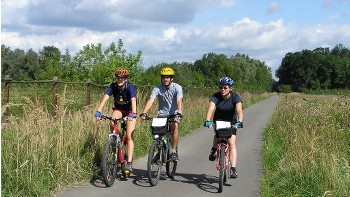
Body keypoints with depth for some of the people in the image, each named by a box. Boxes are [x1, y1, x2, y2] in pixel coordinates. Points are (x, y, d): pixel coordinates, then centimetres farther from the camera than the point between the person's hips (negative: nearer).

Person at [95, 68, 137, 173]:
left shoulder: (129, 87, -25)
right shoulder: (113, 86, -17)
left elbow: (133, 100, -38)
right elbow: (105, 98, -28)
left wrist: (133, 114, -54)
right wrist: (98, 111, -43)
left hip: (129, 111, -3)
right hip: (118, 109, 3)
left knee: (129, 137, -14)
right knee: (112, 125, -30)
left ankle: (129, 163, -16)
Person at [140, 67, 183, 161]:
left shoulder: (177, 87, -15)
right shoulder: (157, 88, -12)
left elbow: (179, 101, -29)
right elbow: (150, 100, -24)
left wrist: (179, 114, -46)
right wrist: (144, 113, -39)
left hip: (173, 114, -2)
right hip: (162, 114, 2)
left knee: (175, 127, -28)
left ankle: (174, 151, -18)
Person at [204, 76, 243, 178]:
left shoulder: (235, 97, -22)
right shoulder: (216, 96, -21)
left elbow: (239, 110, -36)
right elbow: (210, 109, -36)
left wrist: (239, 122, -53)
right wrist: (208, 121, -53)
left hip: (231, 121, -2)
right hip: (219, 120, 2)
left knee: (232, 144, -14)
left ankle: (233, 169, -17)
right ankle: (214, 149, 6)